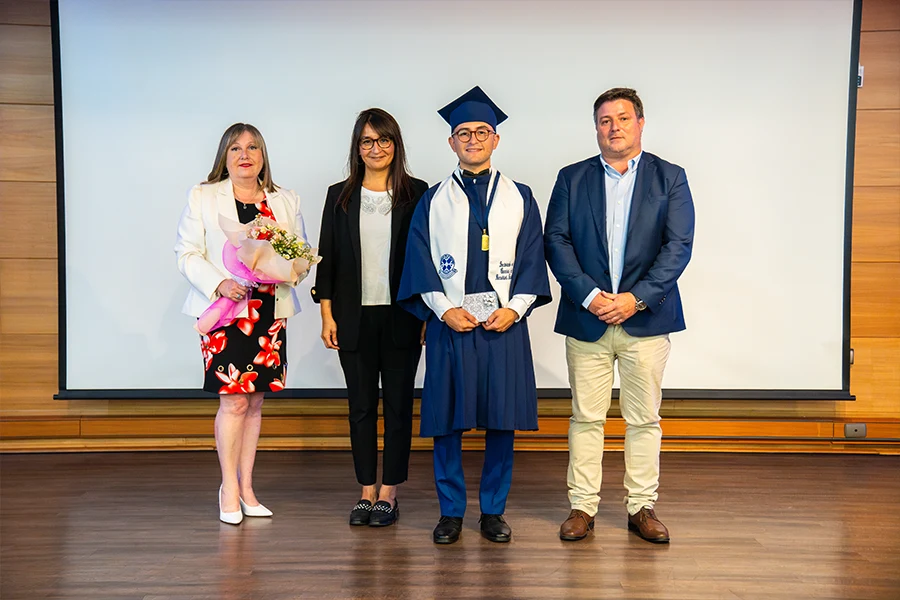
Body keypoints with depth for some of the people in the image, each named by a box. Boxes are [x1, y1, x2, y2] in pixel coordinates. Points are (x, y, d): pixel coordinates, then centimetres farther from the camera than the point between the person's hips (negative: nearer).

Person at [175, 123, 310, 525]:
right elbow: (187, 254, 0)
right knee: (234, 400, -7)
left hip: (270, 312, 3)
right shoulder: (202, 197, 5)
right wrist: (219, 283, -16)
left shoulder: (285, 201, 12)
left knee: (256, 402, 8)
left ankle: (246, 488, 19)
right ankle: (229, 489, 9)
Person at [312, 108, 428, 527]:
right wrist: (326, 314, 1)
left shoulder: (416, 193, 2)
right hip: (354, 317, 2)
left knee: (398, 403, 4)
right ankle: (366, 491, 19)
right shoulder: (339, 196, 7)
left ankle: (389, 493, 16)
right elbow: (327, 257, 7)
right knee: (361, 405, 8)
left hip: (402, 315, -1)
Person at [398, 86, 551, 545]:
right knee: (446, 421, 2)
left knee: (501, 420, 4)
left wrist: (514, 308, -8)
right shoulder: (433, 200, 8)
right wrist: (445, 309, -10)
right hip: (449, 323, 0)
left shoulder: (520, 198, 10)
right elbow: (419, 262, 3)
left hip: (505, 324, 1)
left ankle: (493, 511, 18)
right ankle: (451, 511, 16)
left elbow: (532, 259, 5)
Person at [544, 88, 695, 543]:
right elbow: (556, 241, 0)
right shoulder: (572, 179, 8)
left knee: (644, 419, 7)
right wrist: (588, 295, -12)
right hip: (586, 318, 1)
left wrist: (636, 298, -14)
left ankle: (641, 507, 19)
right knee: (586, 417, 6)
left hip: (645, 317, 0)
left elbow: (678, 246, -3)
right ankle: (582, 507, 16)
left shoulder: (670, 178, 6)